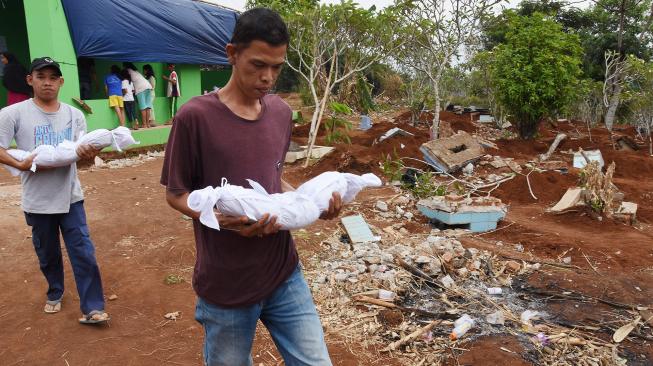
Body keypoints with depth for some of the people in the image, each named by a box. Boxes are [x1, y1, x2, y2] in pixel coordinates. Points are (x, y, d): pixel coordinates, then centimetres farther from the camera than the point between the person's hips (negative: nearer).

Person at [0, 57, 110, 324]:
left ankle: (91, 308, 7)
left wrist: (89, 155, -25)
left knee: (84, 253, -1)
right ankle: (55, 294, 41)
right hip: (38, 201, -1)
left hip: (70, 197, 1)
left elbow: (82, 155, -2)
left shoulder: (74, 115, 2)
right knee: (48, 254, 16)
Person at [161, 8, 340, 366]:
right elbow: (175, 194, -6)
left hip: (285, 274, 5)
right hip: (226, 286, -4)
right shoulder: (195, 116, -15)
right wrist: (223, 218, -24)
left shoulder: (282, 112, 3)